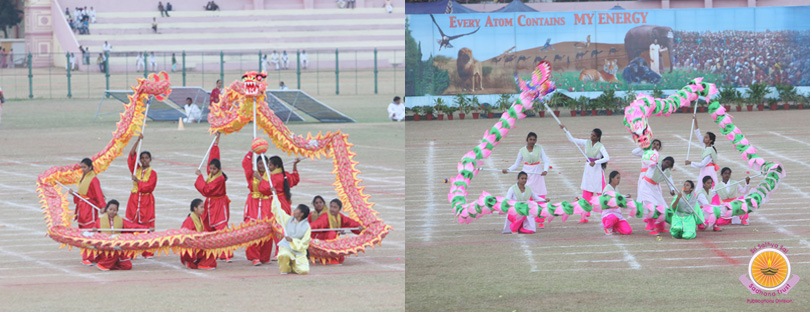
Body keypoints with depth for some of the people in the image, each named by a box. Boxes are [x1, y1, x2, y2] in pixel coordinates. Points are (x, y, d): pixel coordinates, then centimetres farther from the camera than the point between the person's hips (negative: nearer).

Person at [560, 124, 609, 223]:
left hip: (597, 169, -5)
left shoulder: (600, 146, -10)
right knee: (586, 194, 3)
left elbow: (607, 158, -22)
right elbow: (572, 139, 5)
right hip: (588, 169, 5)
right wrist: (565, 130, -3)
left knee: (600, 193, 0)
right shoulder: (586, 143, 3)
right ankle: (585, 216, 5)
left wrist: (595, 162, -30)